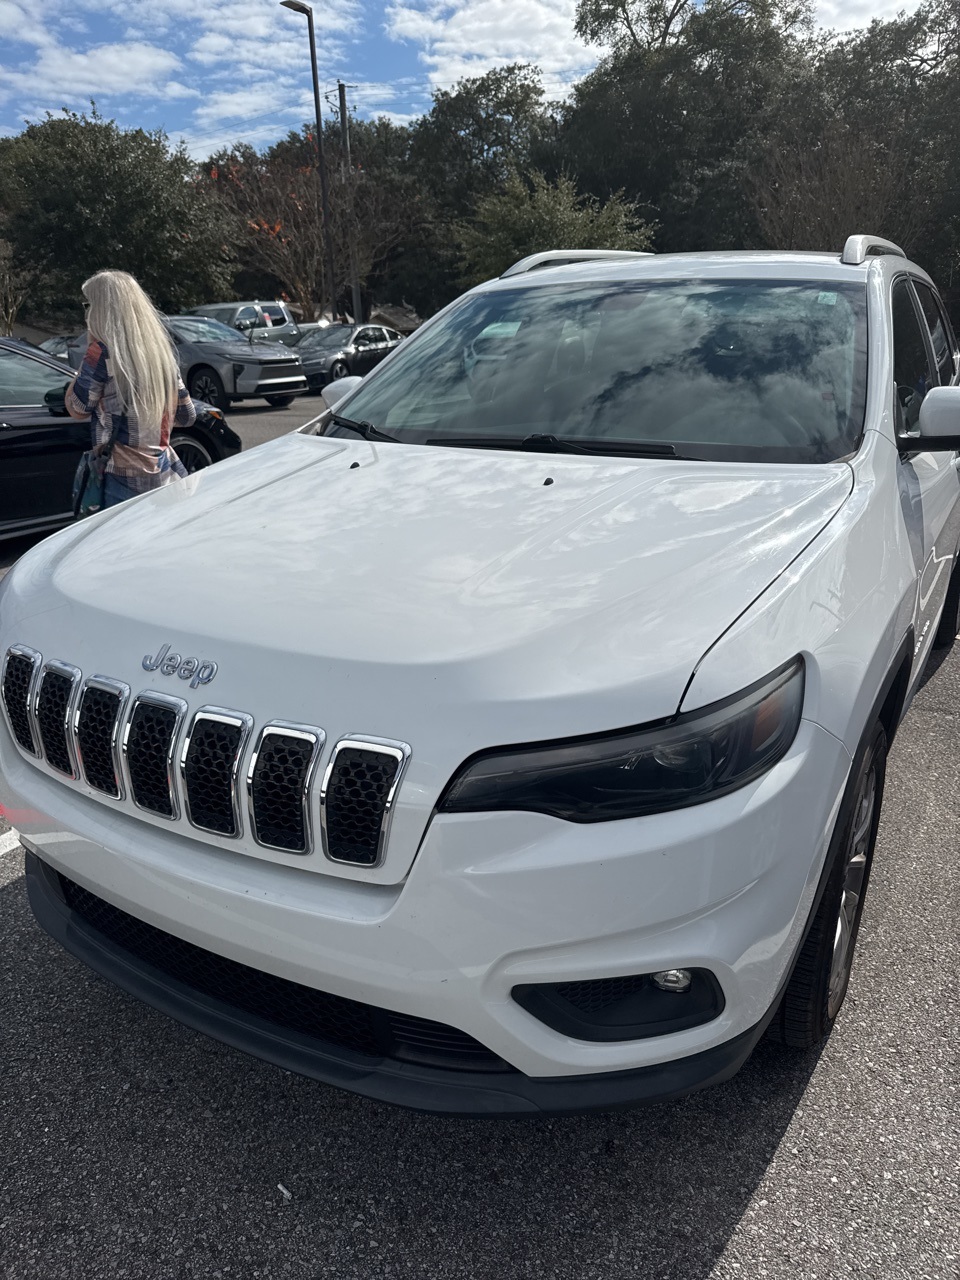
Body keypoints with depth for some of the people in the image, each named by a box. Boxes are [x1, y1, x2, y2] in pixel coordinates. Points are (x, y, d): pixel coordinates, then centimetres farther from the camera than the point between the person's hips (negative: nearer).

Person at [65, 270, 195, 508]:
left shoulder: (102, 352, -11)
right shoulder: (160, 348, 8)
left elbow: (77, 408, 0)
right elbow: (186, 415, 13)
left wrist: (90, 350, 3)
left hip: (125, 481, -6)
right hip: (166, 475, 6)